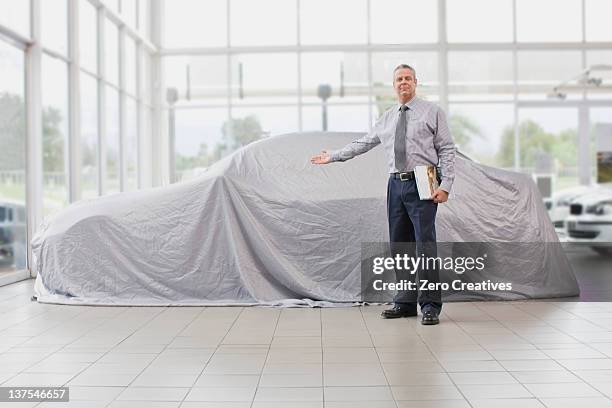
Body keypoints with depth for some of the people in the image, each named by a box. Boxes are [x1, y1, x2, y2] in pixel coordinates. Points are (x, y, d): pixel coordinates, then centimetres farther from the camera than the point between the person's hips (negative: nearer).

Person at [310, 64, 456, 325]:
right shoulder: (386, 119, 17)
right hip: (396, 185, 5)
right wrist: (333, 156, 21)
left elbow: (447, 150, -1)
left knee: (425, 243, -8)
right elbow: (363, 144, 23)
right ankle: (405, 303, 14)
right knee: (399, 245, 6)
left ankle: (430, 306, -2)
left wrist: (445, 185, -11)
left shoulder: (432, 112, 3)